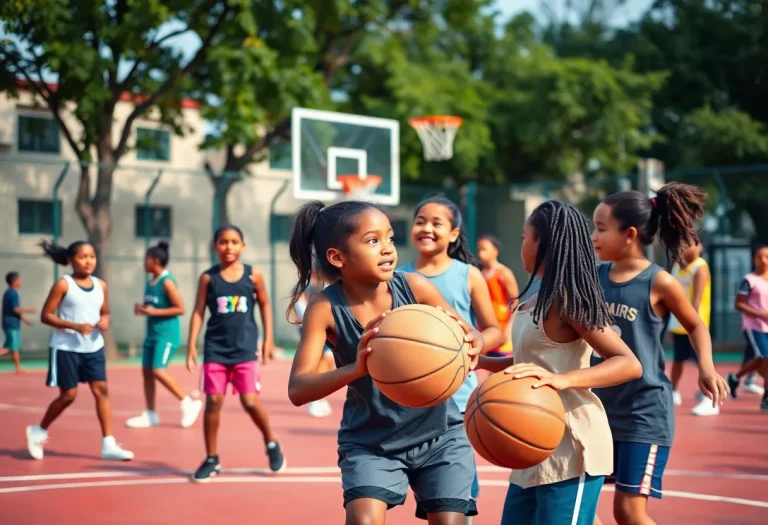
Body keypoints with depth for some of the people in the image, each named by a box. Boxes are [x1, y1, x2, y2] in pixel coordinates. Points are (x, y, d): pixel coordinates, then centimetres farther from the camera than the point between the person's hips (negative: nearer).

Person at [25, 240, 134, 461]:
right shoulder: (63, 284, -10)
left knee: (101, 390, -3)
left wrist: (105, 321, -7)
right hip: (66, 349, -5)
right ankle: (38, 431, 25)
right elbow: (45, 315, -11)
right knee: (68, 395, 1)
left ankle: (108, 445, -2)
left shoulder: (100, 285, 5)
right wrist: (75, 326, -22)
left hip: (93, 348, 5)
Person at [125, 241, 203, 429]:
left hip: (167, 334, -9)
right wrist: (142, 309, 2)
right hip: (152, 333, 9)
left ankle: (188, 403, -3)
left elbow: (180, 309, -17)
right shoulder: (150, 282, 11)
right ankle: (150, 415, 15)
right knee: (146, 371, 7)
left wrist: (154, 312, -21)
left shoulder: (167, 282, -14)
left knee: (159, 370, -16)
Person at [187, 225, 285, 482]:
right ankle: (211, 460, 13)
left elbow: (265, 306, 10)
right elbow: (198, 312, 1)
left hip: (245, 348, -1)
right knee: (213, 402, 0)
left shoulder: (253, 275, 0)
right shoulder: (208, 277, 0)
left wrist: (268, 339, 7)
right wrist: (191, 345, -6)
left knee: (250, 401, -6)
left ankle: (271, 443, 21)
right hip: (215, 349, 1)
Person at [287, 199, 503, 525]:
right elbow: (297, 390, -26)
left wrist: (473, 344, -32)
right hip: (370, 440, -1)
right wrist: (355, 369, -46)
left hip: (439, 432, 1)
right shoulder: (325, 308, -19)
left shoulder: (415, 287, -16)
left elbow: (470, 336, -6)